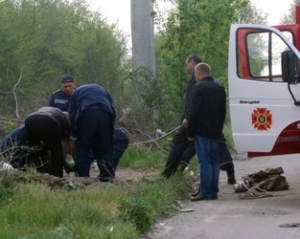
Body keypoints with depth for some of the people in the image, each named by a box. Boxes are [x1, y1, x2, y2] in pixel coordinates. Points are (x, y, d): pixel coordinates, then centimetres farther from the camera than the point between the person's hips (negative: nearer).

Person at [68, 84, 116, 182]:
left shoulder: (75, 93, 29)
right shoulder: (102, 90, 36)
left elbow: (72, 115, 15)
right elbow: (113, 111, 23)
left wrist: (74, 134, 20)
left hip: (86, 114, -2)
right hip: (105, 114, 2)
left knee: (83, 151, 6)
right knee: (105, 149, 12)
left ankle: (83, 177, 3)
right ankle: (106, 176, 8)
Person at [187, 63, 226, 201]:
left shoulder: (199, 87, -9)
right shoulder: (219, 89, 15)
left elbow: (193, 112, -13)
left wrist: (190, 132, -9)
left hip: (202, 132, -7)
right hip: (215, 132, 7)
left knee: (204, 162, -8)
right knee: (215, 161, 8)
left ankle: (205, 192, -9)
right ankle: (213, 192, 10)